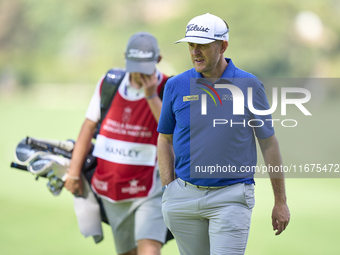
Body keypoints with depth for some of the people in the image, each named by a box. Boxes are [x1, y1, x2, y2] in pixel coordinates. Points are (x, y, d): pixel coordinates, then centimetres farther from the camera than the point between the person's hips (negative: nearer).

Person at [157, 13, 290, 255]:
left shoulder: (249, 85, -1)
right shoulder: (176, 86, 4)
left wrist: (281, 202, 4)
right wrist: (168, 191, 3)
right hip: (184, 196, 3)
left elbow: (269, 143, 3)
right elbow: (165, 140, 13)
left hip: (231, 197, -3)